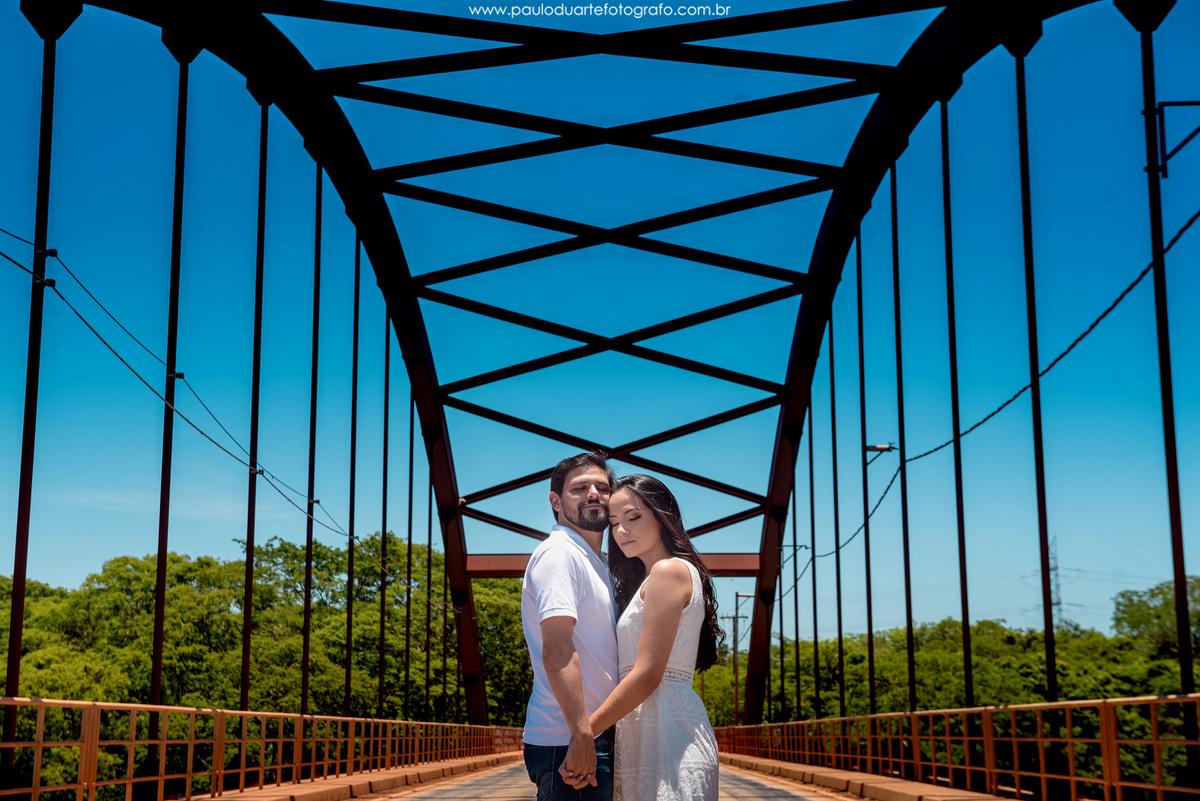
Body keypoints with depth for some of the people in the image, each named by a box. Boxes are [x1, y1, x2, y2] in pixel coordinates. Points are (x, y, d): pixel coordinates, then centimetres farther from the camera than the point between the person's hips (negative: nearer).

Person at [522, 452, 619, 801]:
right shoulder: (559, 553, -10)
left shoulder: (598, 564, 21)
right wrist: (582, 735, -27)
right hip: (568, 743, -9)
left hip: (594, 738, 9)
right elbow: (556, 649, -22)